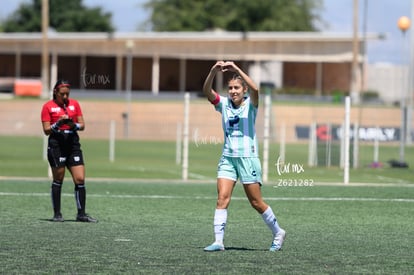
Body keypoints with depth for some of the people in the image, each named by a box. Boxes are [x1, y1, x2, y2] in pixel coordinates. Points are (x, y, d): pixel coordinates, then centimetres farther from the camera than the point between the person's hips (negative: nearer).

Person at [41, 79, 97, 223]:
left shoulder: (75, 104, 11)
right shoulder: (48, 106, 1)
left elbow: (82, 125, 10)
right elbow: (46, 130, -2)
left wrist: (74, 125, -11)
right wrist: (58, 123, -18)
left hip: (73, 145, 4)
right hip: (56, 145, -3)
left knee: (80, 179, -3)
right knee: (58, 180, 1)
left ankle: (81, 214, 2)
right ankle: (57, 214, 10)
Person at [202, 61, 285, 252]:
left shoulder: (250, 104, -4)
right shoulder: (224, 104, 5)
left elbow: (254, 89, -26)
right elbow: (207, 91, -11)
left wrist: (236, 69, -32)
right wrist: (214, 72, -28)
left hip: (248, 157, -3)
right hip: (227, 157, 3)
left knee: (256, 202, 3)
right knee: (222, 198, -10)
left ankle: (278, 233, 22)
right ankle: (218, 241, -12)